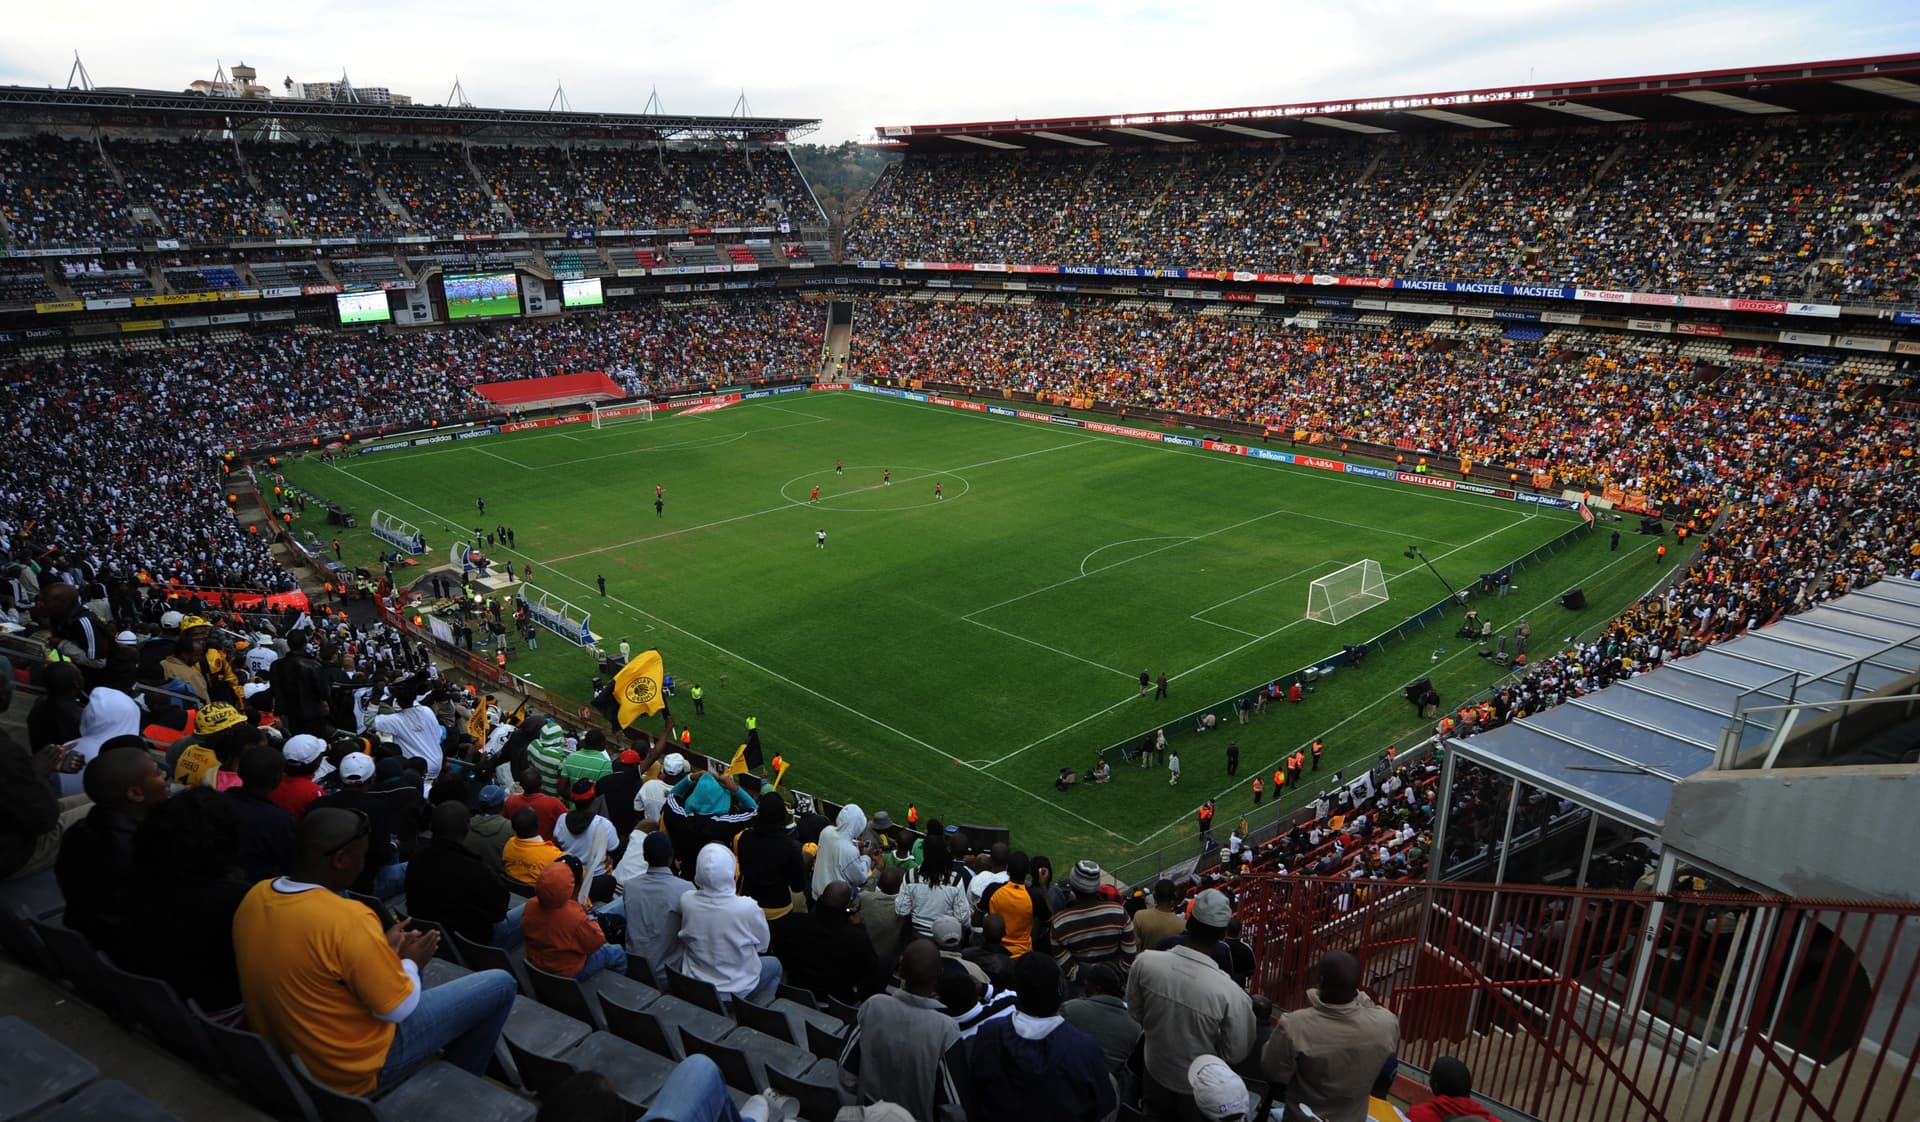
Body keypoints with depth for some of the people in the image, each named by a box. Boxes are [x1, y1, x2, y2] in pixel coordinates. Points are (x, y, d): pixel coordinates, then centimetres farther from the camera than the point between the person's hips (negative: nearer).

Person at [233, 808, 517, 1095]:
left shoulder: (255, 897, -8)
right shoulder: (347, 919, -32)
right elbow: (399, 1009, -20)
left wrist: (384, 948, 9)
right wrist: (411, 962, -2)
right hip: (353, 1069, -8)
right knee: (500, 985, 0)